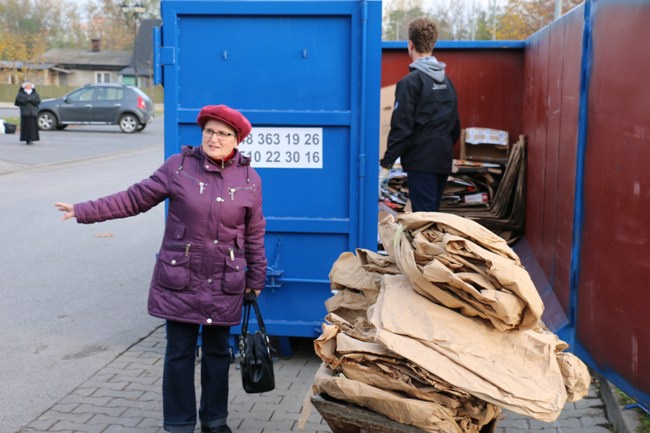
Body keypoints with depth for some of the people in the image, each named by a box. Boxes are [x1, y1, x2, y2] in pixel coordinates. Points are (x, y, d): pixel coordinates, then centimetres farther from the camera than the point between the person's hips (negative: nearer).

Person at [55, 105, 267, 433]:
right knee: (179, 353, 6)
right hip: (180, 280, -1)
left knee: (217, 352, 13)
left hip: (225, 286, 1)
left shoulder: (249, 179, -1)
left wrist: (256, 279, 10)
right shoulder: (178, 166, -6)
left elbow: (254, 234, 6)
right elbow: (135, 199, -1)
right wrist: (84, 211, -5)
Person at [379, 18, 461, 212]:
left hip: (421, 160, -7)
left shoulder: (410, 81, -10)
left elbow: (401, 128, -14)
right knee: (433, 214, 14)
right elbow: (456, 125, 17)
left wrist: (385, 165, -12)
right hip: (443, 161, 7)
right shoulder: (447, 81, 12)